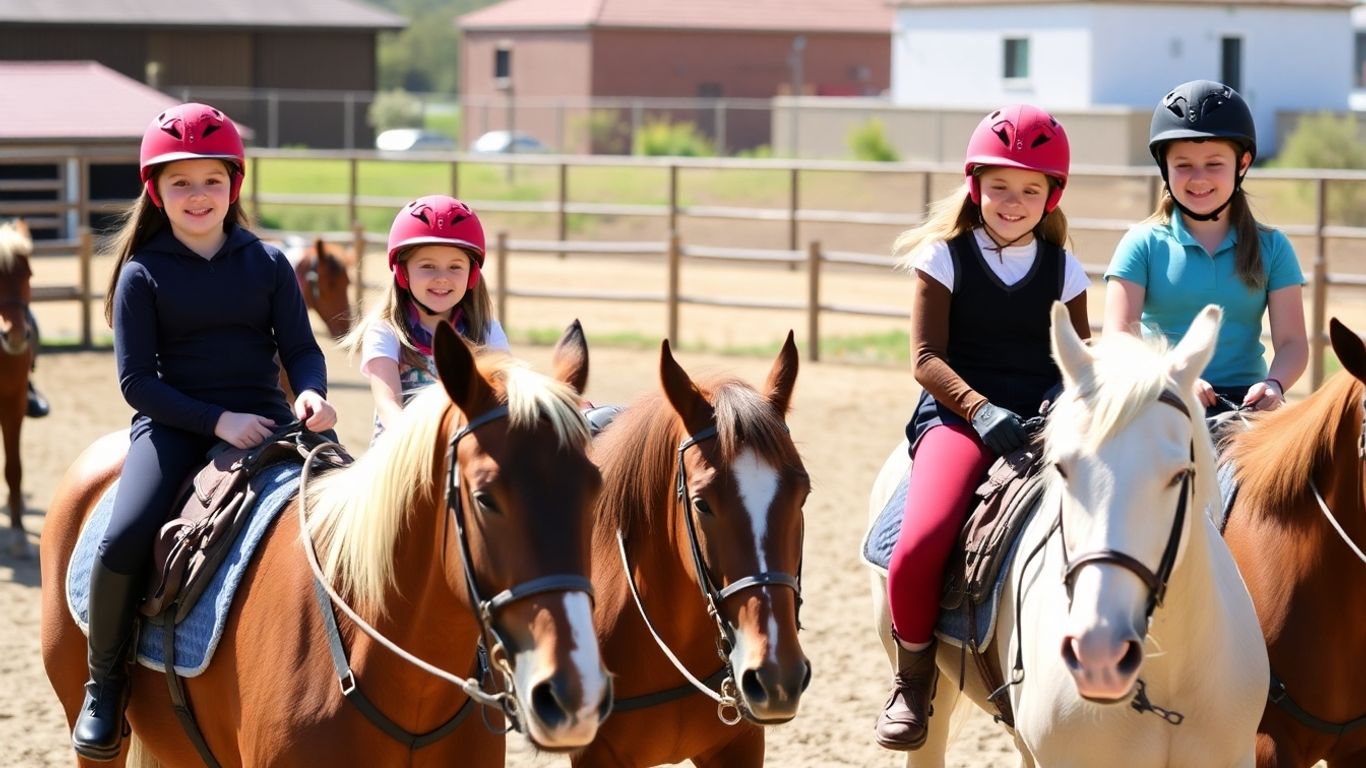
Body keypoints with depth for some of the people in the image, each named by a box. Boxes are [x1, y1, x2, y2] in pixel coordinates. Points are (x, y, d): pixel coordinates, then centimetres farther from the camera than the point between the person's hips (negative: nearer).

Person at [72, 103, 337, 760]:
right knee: (125, 539, -26)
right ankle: (103, 683, -4)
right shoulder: (143, 274, 1)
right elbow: (137, 379, -3)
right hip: (173, 423, -2)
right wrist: (217, 420, -15)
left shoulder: (268, 265, 8)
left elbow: (300, 347, 6)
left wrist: (311, 393, -18)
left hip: (265, 421, 2)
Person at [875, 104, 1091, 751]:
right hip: (958, 413, -3)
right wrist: (981, 410, -20)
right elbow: (927, 357, -3)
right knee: (921, 545, -31)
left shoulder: (1061, 268, 13)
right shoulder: (946, 256, 4)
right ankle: (913, 683, -2)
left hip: (1041, 415, 3)